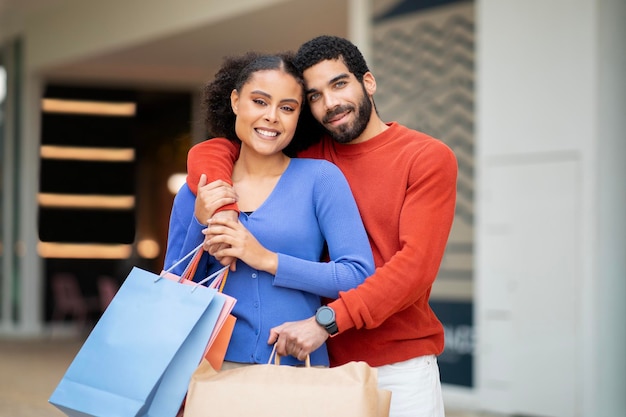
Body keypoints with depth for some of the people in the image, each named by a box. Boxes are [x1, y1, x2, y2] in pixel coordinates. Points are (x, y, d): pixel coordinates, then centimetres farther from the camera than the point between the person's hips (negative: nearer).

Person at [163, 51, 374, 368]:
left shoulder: (320, 178, 0)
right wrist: (200, 223, -4)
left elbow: (360, 276, -7)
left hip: (299, 366, -2)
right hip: (215, 365, 2)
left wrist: (267, 259, -12)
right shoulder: (195, 194, 8)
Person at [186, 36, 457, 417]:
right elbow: (209, 152, 5)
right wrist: (223, 212, -17)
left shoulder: (429, 157, -4)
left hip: (400, 367, -3)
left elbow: (416, 264, -15)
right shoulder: (310, 156, 8)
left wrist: (326, 321, -23)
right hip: (325, 363, 3)